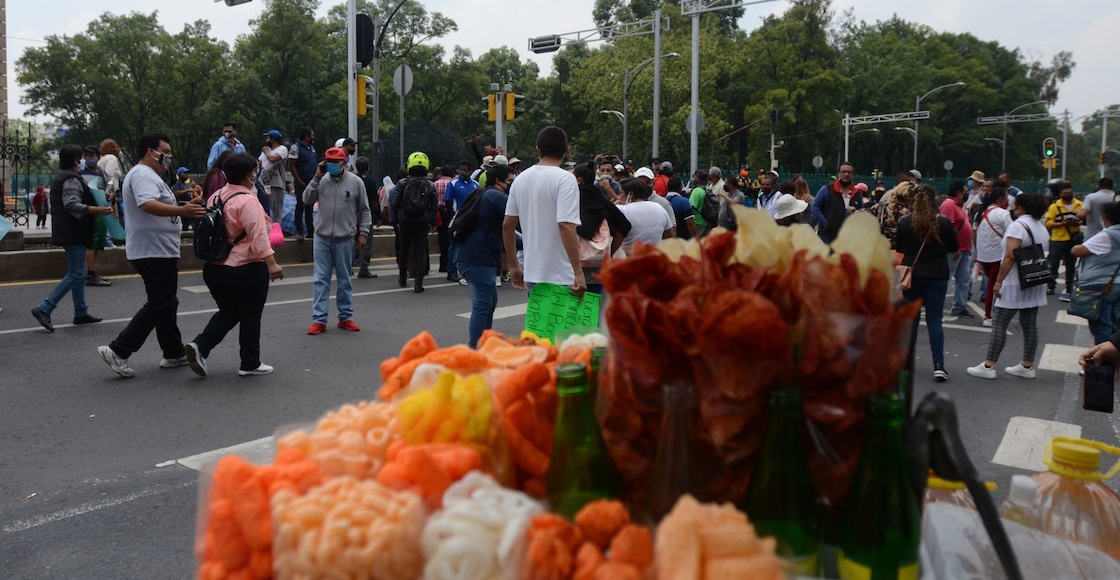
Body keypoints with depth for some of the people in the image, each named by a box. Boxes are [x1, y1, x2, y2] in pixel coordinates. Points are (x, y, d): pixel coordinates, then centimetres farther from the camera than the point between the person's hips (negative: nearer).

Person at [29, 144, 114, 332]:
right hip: (73, 233, -11)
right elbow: (72, 205, -26)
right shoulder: (71, 179, -15)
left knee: (79, 274, 14)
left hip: (67, 232, 11)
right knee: (75, 274, -9)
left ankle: (81, 313, 19)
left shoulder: (59, 177, 19)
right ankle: (44, 309, -12)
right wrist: (98, 210, -29)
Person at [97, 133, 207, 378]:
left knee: (165, 303, 16)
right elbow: (149, 205, -34)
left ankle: (174, 354, 24)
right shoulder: (144, 175, -15)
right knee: (159, 306, -9)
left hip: (157, 250, 11)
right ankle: (118, 351, -8)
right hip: (154, 251, -11)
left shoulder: (145, 175, 20)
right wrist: (181, 211, -46)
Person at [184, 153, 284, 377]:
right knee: (250, 316, 7)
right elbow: (258, 235, -27)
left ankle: (199, 346, 2)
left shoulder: (215, 197, 8)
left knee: (228, 312, 20)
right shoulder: (247, 200, -17)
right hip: (247, 270, -8)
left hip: (214, 268, 8)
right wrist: (271, 263, -31)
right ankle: (250, 364, 15)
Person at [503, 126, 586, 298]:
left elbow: (507, 225, 10)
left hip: (532, 273, 7)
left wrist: (513, 265, 19)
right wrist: (578, 272, -22)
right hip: (561, 277, -6)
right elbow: (565, 225, -22)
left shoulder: (520, 179, 8)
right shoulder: (565, 179, -12)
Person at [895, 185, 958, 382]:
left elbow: (898, 249, 6)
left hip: (912, 275, 1)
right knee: (934, 320, 2)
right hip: (937, 276, -1)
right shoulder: (944, 222, -7)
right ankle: (939, 364, -5)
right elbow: (953, 248, 5)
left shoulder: (905, 222, -6)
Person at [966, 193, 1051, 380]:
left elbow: (1010, 257, -21)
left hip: (1015, 284, -9)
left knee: (999, 324, -5)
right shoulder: (1042, 227, 13)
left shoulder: (1018, 226, -14)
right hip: (1036, 284, 9)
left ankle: (989, 366, -5)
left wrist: (998, 281, -19)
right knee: (1030, 324, 11)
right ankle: (1027, 366, 15)